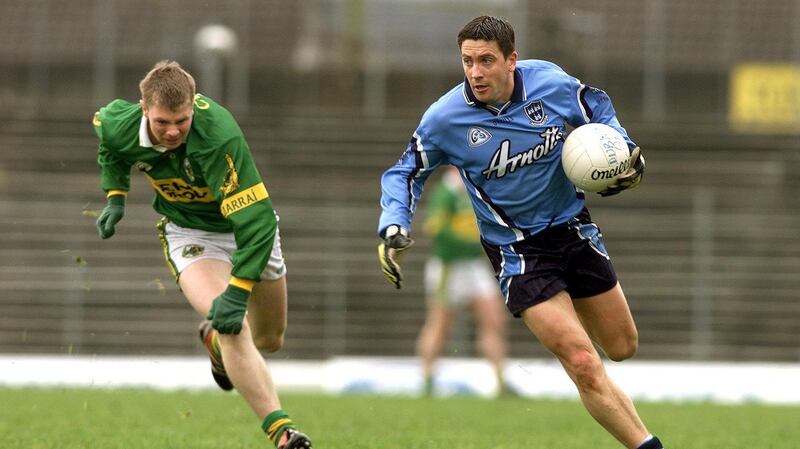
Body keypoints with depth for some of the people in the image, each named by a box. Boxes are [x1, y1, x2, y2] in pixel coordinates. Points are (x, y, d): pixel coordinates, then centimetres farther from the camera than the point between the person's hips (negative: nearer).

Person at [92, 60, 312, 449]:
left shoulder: (219, 137, -39)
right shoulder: (120, 125, -24)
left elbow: (257, 219, -40)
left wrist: (238, 291, -44)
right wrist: (115, 195, -1)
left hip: (246, 226, 0)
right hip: (188, 231, 1)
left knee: (270, 340, 17)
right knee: (233, 327, -26)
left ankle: (214, 337, 52)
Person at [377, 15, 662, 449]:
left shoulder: (551, 82, -15)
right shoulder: (444, 119, -19)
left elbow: (598, 109, 6)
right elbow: (406, 172, -3)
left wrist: (626, 152, -11)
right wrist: (393, 229, -18)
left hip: (572, 227, 4)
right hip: (516, 248, -4)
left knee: (622, 347, 18)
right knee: (584, 365, -16)